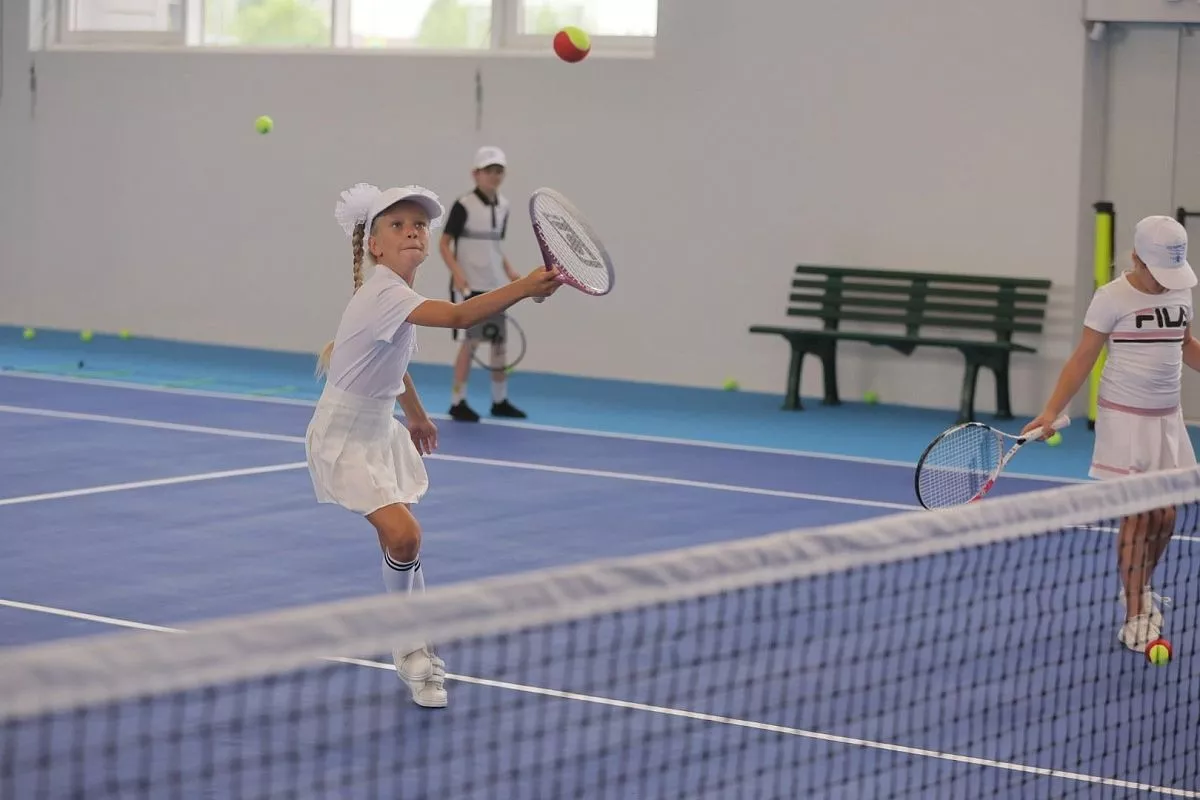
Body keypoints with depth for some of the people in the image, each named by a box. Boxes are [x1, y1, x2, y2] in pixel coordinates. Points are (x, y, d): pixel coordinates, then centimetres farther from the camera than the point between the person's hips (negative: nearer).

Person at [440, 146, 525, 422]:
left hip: (496, 284, 7)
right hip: (472, 284, -7)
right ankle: (458, 402, 0)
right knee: (472, 340, -8)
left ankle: (500, 401, 20)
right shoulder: (464, 205, -11)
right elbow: (444, 243, -10)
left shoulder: (503, 206, 9)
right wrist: (457, 273, -22)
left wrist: (509, 271, 7)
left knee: (499, 340, 10)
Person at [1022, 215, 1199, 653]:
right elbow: (1083, 357, -9)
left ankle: (1138, 589, 33)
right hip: (1125, 417, -6)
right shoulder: (1112, 298, -12)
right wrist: (1051, 411, -16)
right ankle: (1135, 618, -1)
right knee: (1137, 514, -7)